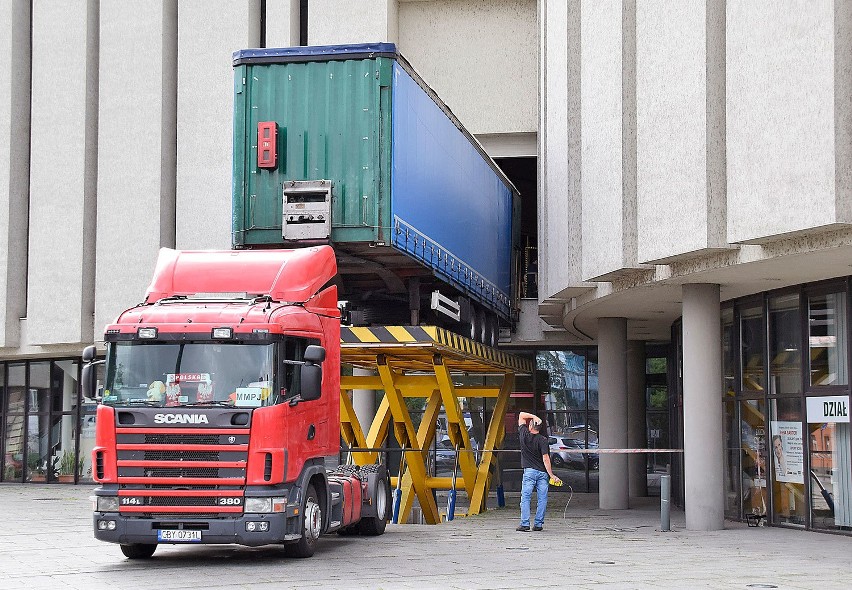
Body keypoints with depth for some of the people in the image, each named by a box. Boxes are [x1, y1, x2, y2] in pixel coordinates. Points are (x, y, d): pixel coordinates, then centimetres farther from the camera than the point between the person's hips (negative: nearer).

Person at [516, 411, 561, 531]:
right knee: (542, 499, 5)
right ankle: (538, 524, 3)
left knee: (525, 497, 1)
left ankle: (525, 523, -8)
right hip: (542, 472, 0)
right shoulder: (543, 440, -7)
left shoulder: (524, 435, -2)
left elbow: (521, 415, 10)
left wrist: (534, 417, -2)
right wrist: (551, 475, -11)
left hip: (529, 471, 0)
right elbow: (545, 459, -13)